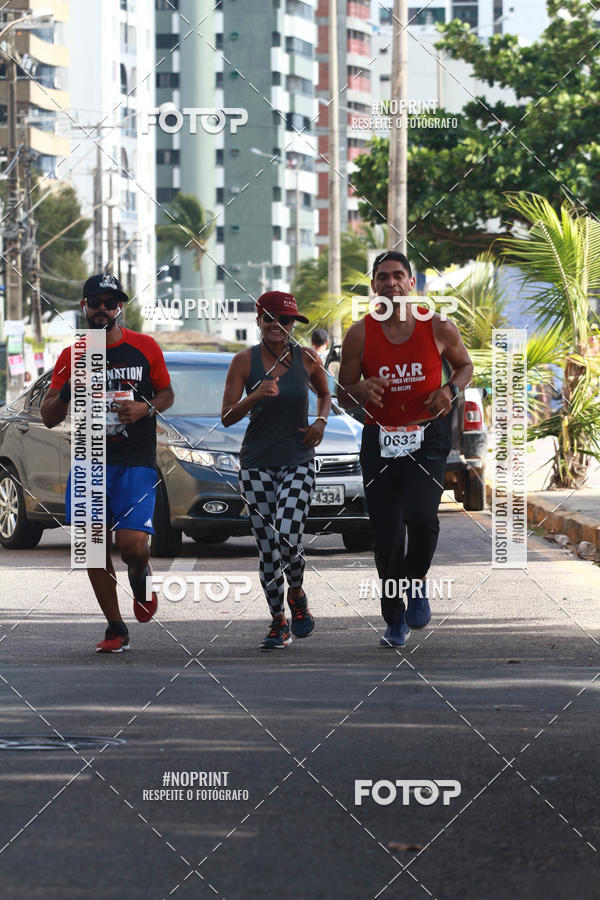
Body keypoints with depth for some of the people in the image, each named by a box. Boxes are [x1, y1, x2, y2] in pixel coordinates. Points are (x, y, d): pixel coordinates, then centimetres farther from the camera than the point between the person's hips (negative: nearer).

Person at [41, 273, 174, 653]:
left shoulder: (145, 347, 3)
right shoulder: (72, 357, 6)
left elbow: (167, 393, 13)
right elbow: (49, 418, 6)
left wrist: (145, 408, -9)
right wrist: (67, 392, -15)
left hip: (136, 464, -2)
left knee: (132, 543, -16)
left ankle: (141, 577, 21)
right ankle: (116, 629, 10)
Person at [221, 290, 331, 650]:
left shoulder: (308, 358, -1)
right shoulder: (245, 361, -3)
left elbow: (325, 395, 19)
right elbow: (227, 417, -5)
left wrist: (321, 421, 0)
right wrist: (255, 397, -22)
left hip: (298, 461, -1)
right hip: (257, 462, 1)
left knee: (288, 536, -16)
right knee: (267, 546, 1)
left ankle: (297, 594, 15)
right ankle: (279, 622, 16)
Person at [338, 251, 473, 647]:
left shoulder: (439, 328, -3)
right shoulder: (360, 335, -3)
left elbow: (465, 365, 15)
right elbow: (343, 396, 5)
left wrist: (452, 389, -6)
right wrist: (361, 390, -18)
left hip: (428, 436, -1)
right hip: (380, 438, 1)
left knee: (422, 515, -23)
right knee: (386, 535, 2)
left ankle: (418, 584, 6)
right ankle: (395, 619, 20)